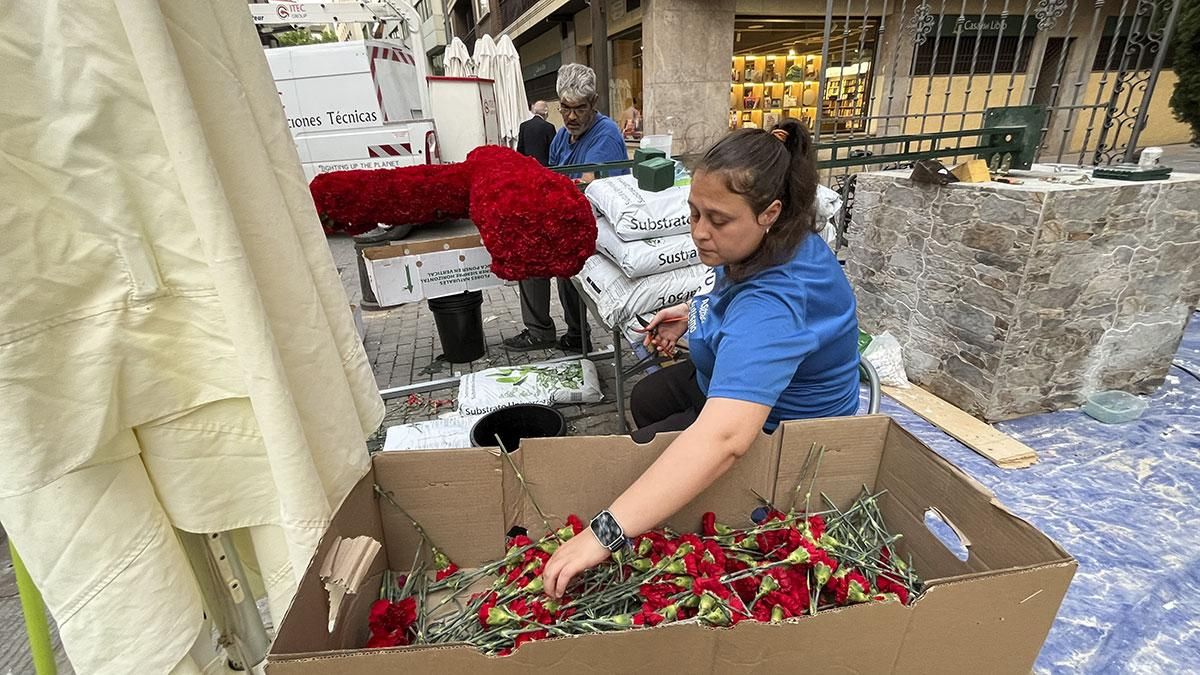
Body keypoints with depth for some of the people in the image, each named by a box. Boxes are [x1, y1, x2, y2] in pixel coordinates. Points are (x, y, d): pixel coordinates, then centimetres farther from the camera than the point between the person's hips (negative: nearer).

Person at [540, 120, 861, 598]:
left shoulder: (776, 301, -42)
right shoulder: (773, 245, -12)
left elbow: (724, 437, -55)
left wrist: (604, 533, -58)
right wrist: (693, 313, -5)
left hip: (777, 426, -9)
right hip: (733, 383, 9)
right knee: (645, 400, 20)